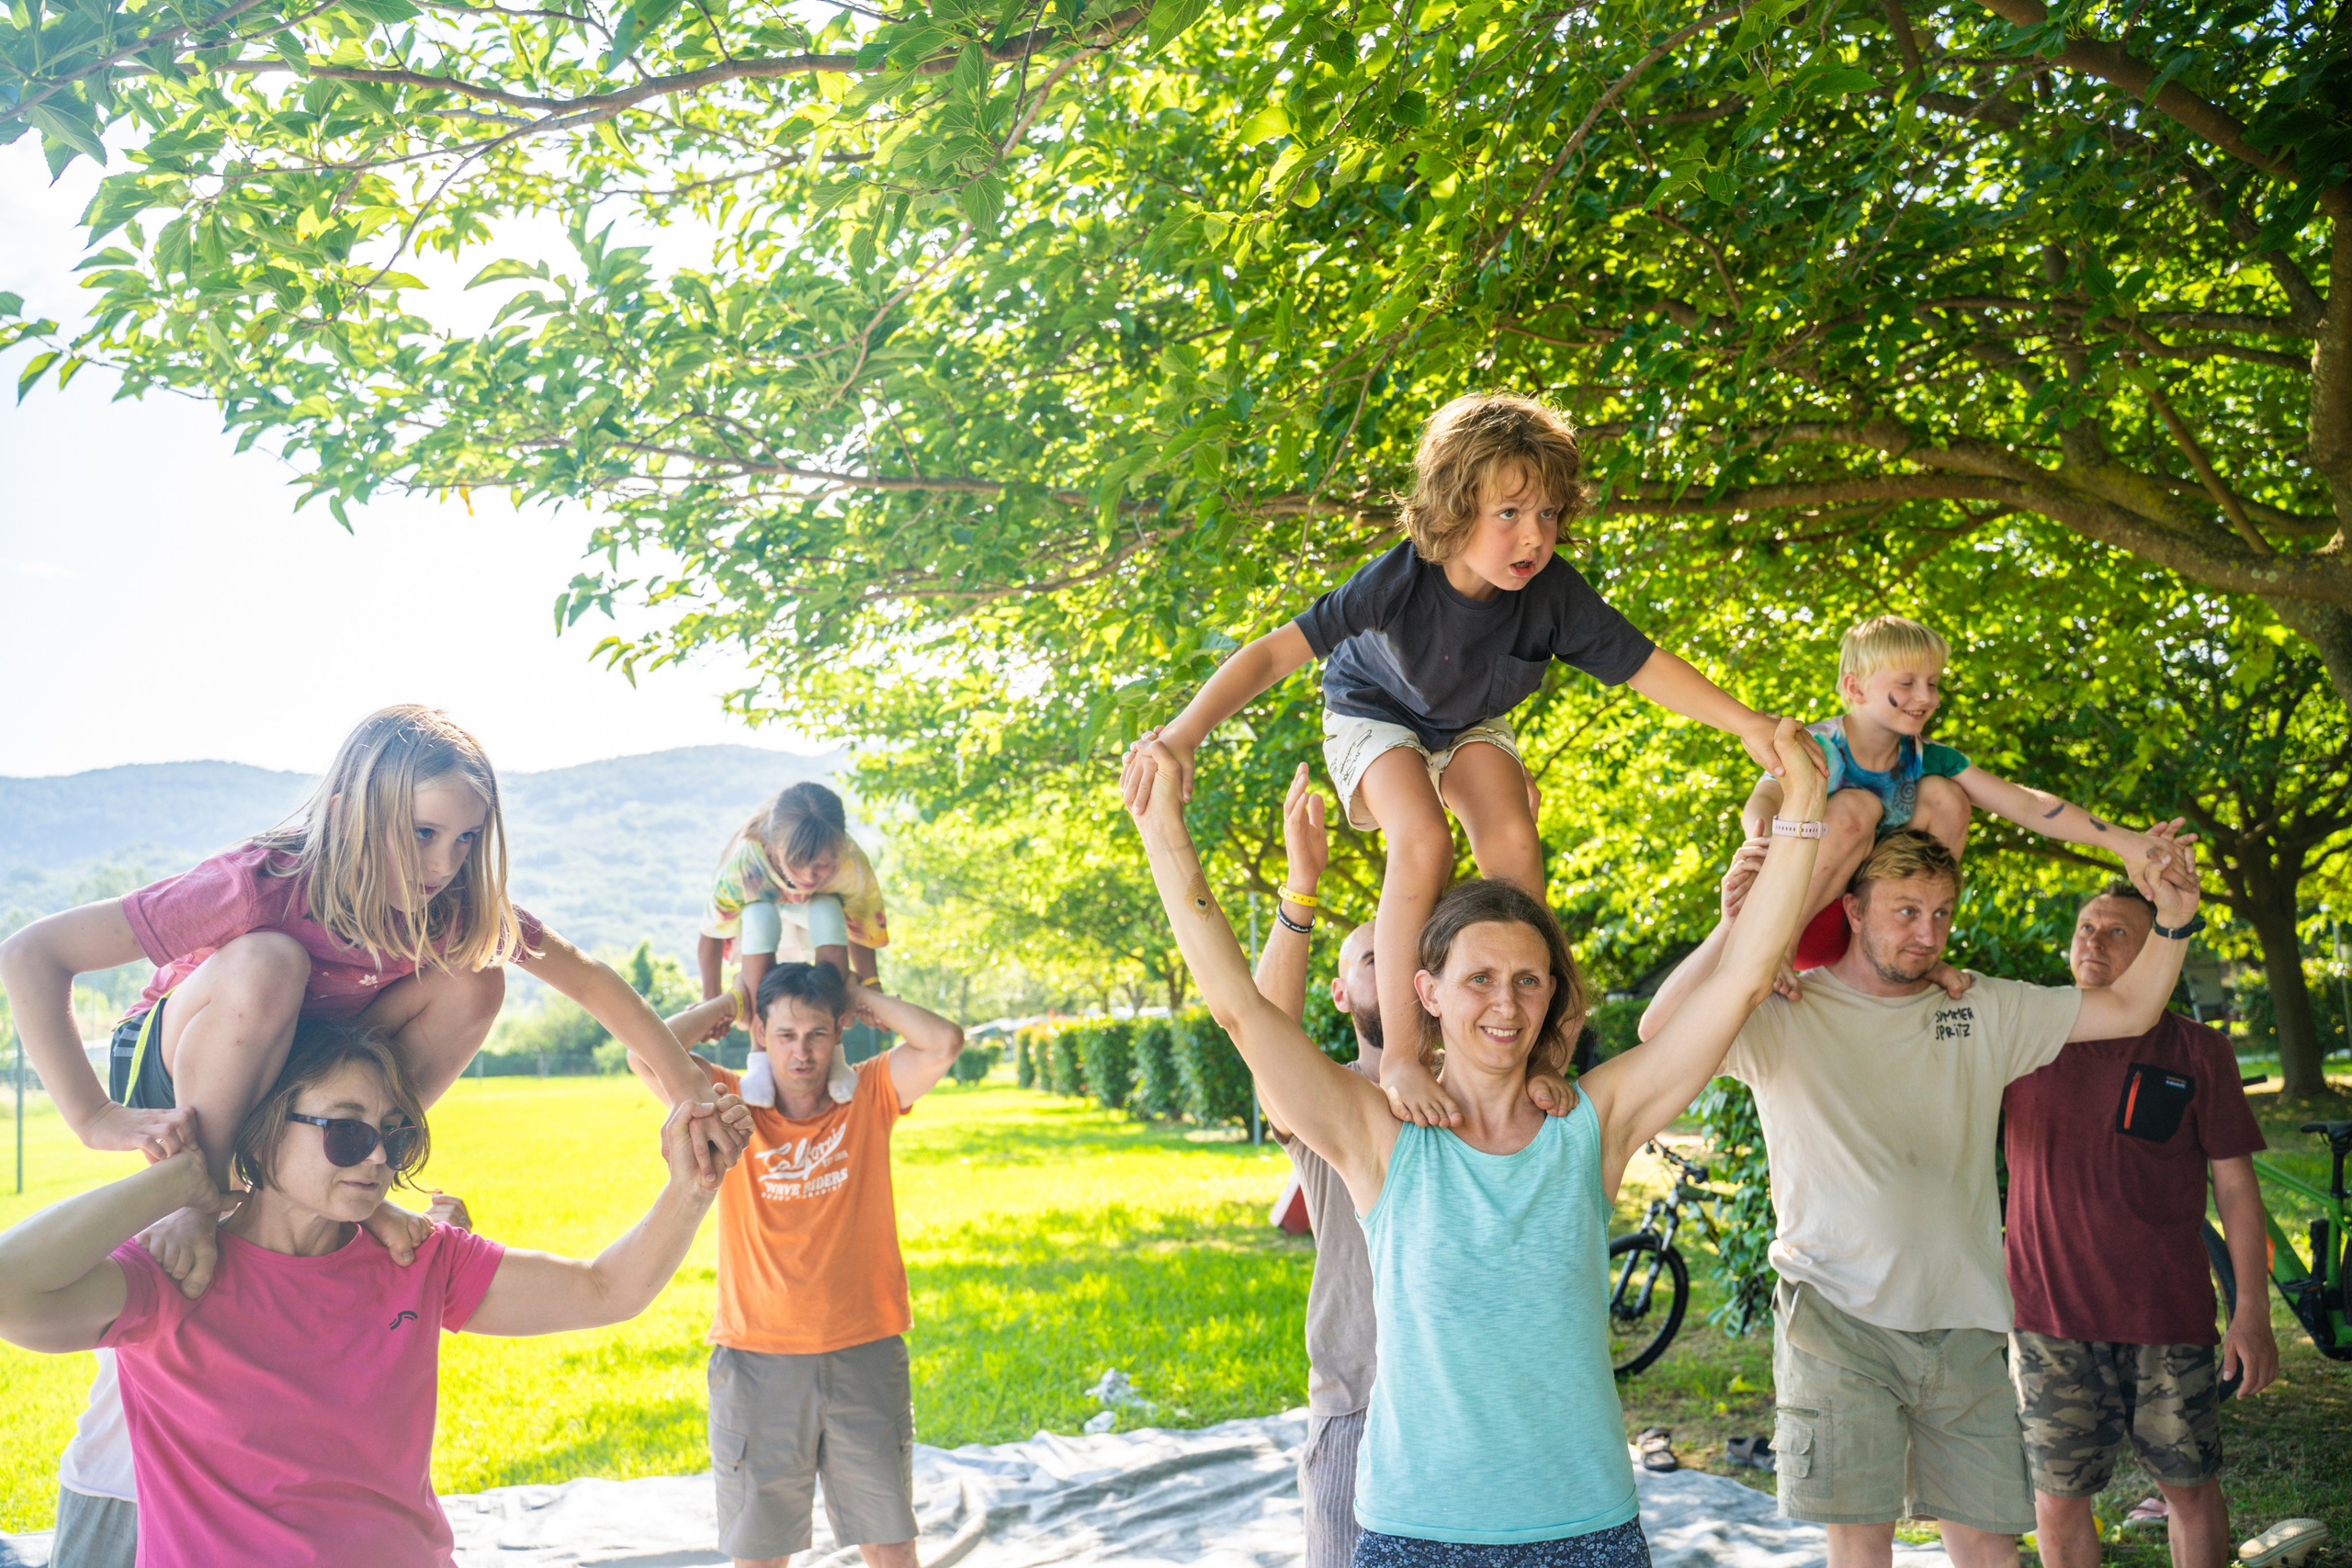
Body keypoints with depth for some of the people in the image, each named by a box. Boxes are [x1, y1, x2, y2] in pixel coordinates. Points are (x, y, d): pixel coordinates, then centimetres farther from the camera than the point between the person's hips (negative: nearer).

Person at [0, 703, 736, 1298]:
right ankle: (193, 1198, -22)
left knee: (473, 979, -18)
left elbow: (588, 978, -12)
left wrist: (694, 1093, -19)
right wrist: (97, 1118, -43)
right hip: (170, 1067, -5)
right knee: (269, 962, -38)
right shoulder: (262, 888, -35)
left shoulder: (454, 907, -19)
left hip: (293, 1072, 5)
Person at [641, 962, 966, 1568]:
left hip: (864, 1357, 1)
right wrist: (727, 1002, -2)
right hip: (757, 1359, 0)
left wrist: (863, 997, -2)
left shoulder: (868, 1098, 1)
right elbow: (646, 1056, -14)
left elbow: (944, 1041, -13)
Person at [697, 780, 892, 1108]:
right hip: (756, 933, -1)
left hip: (819, 929, 1)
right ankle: (760, 1054, -32)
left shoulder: (853, 868, -35)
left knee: (828, 911, -35)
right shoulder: (743, 863, -38)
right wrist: (712, 1002, -20)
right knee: (760, 917, -37)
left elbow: (861, 934, -19)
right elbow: (711, 937, -25)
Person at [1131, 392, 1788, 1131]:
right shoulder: (1399, 581, -38)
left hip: (1471, 723, 3)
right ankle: (1401, 1056, -21)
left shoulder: (1554, 593, -30)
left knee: (1512, 840, -23)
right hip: (1375, 715, -3)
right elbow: (1278, 650, -39)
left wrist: (1746, 722, -31)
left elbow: (1644, 664, -21)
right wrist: (1186, 732, -50)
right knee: (1424, 843, -30)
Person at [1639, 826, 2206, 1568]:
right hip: (1839, 1318, -4)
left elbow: (2129, 1010, 11)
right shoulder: (1784, 1018, -4)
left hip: (1964, 1320, 4)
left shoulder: (1984, 1012, 10)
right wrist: (1731, 931, -32)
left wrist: (2173, 921, -6)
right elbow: (1661, 1040, -18)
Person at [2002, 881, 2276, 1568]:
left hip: (2168, 1317, 0)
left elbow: (2235, 1182, 2)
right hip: (2047, 1314, 1)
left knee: (2189, 1486, 10)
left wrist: (2252, 1310, -4)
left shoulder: (2197, 1053, 1)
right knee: (2058, 1500, 4)